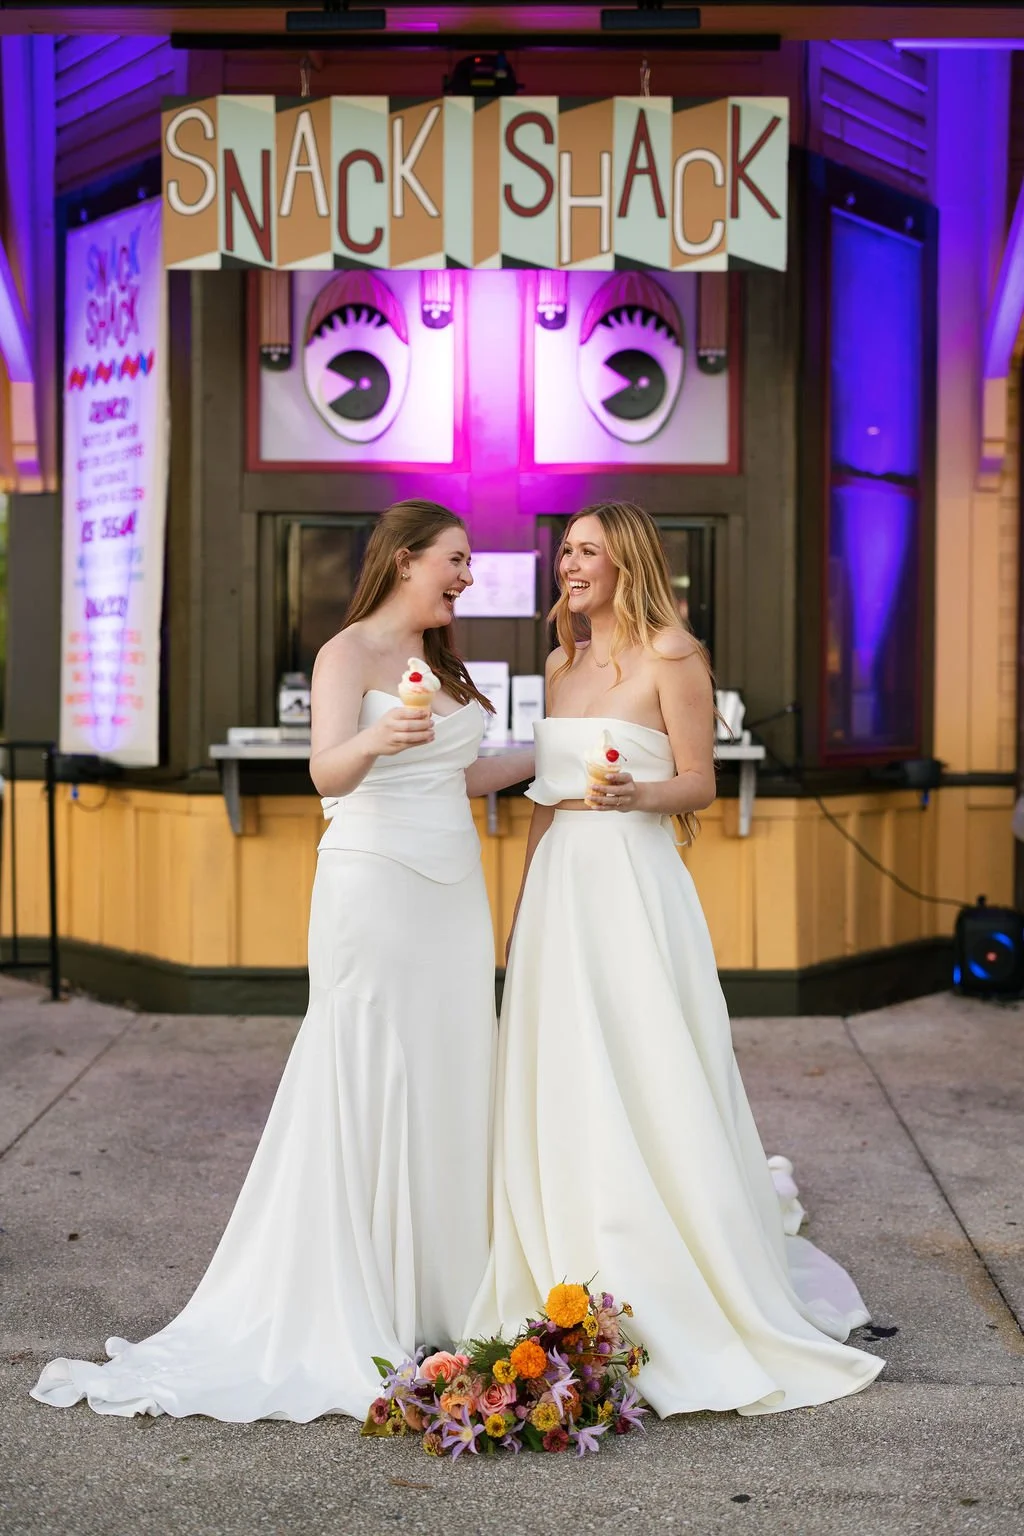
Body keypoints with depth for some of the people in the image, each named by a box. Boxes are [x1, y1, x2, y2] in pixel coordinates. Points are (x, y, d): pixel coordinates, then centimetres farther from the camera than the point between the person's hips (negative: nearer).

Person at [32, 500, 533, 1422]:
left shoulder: (441, 662, 18)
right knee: (366, 1082, -7)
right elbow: (326, 770, -22)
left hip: (452, 894, 8)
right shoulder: (350, 653, -7)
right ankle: (345, 1306, 0)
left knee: (447, 1078, 7)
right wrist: (374, 740, -42)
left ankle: (432, 1295, 16)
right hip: (375, 887, -8)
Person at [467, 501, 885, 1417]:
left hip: (636, 889, -7)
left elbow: (700, 785, -6)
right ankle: (582, 1304, 16)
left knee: (650, 1093, -6)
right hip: (561, 888, 7)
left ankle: (687, 1313, 6)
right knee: (563, 1095, 6)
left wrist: (636, 793, -26)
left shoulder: (671, 656, -4)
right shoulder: (564, 663, 16)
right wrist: (523, 906, 18)